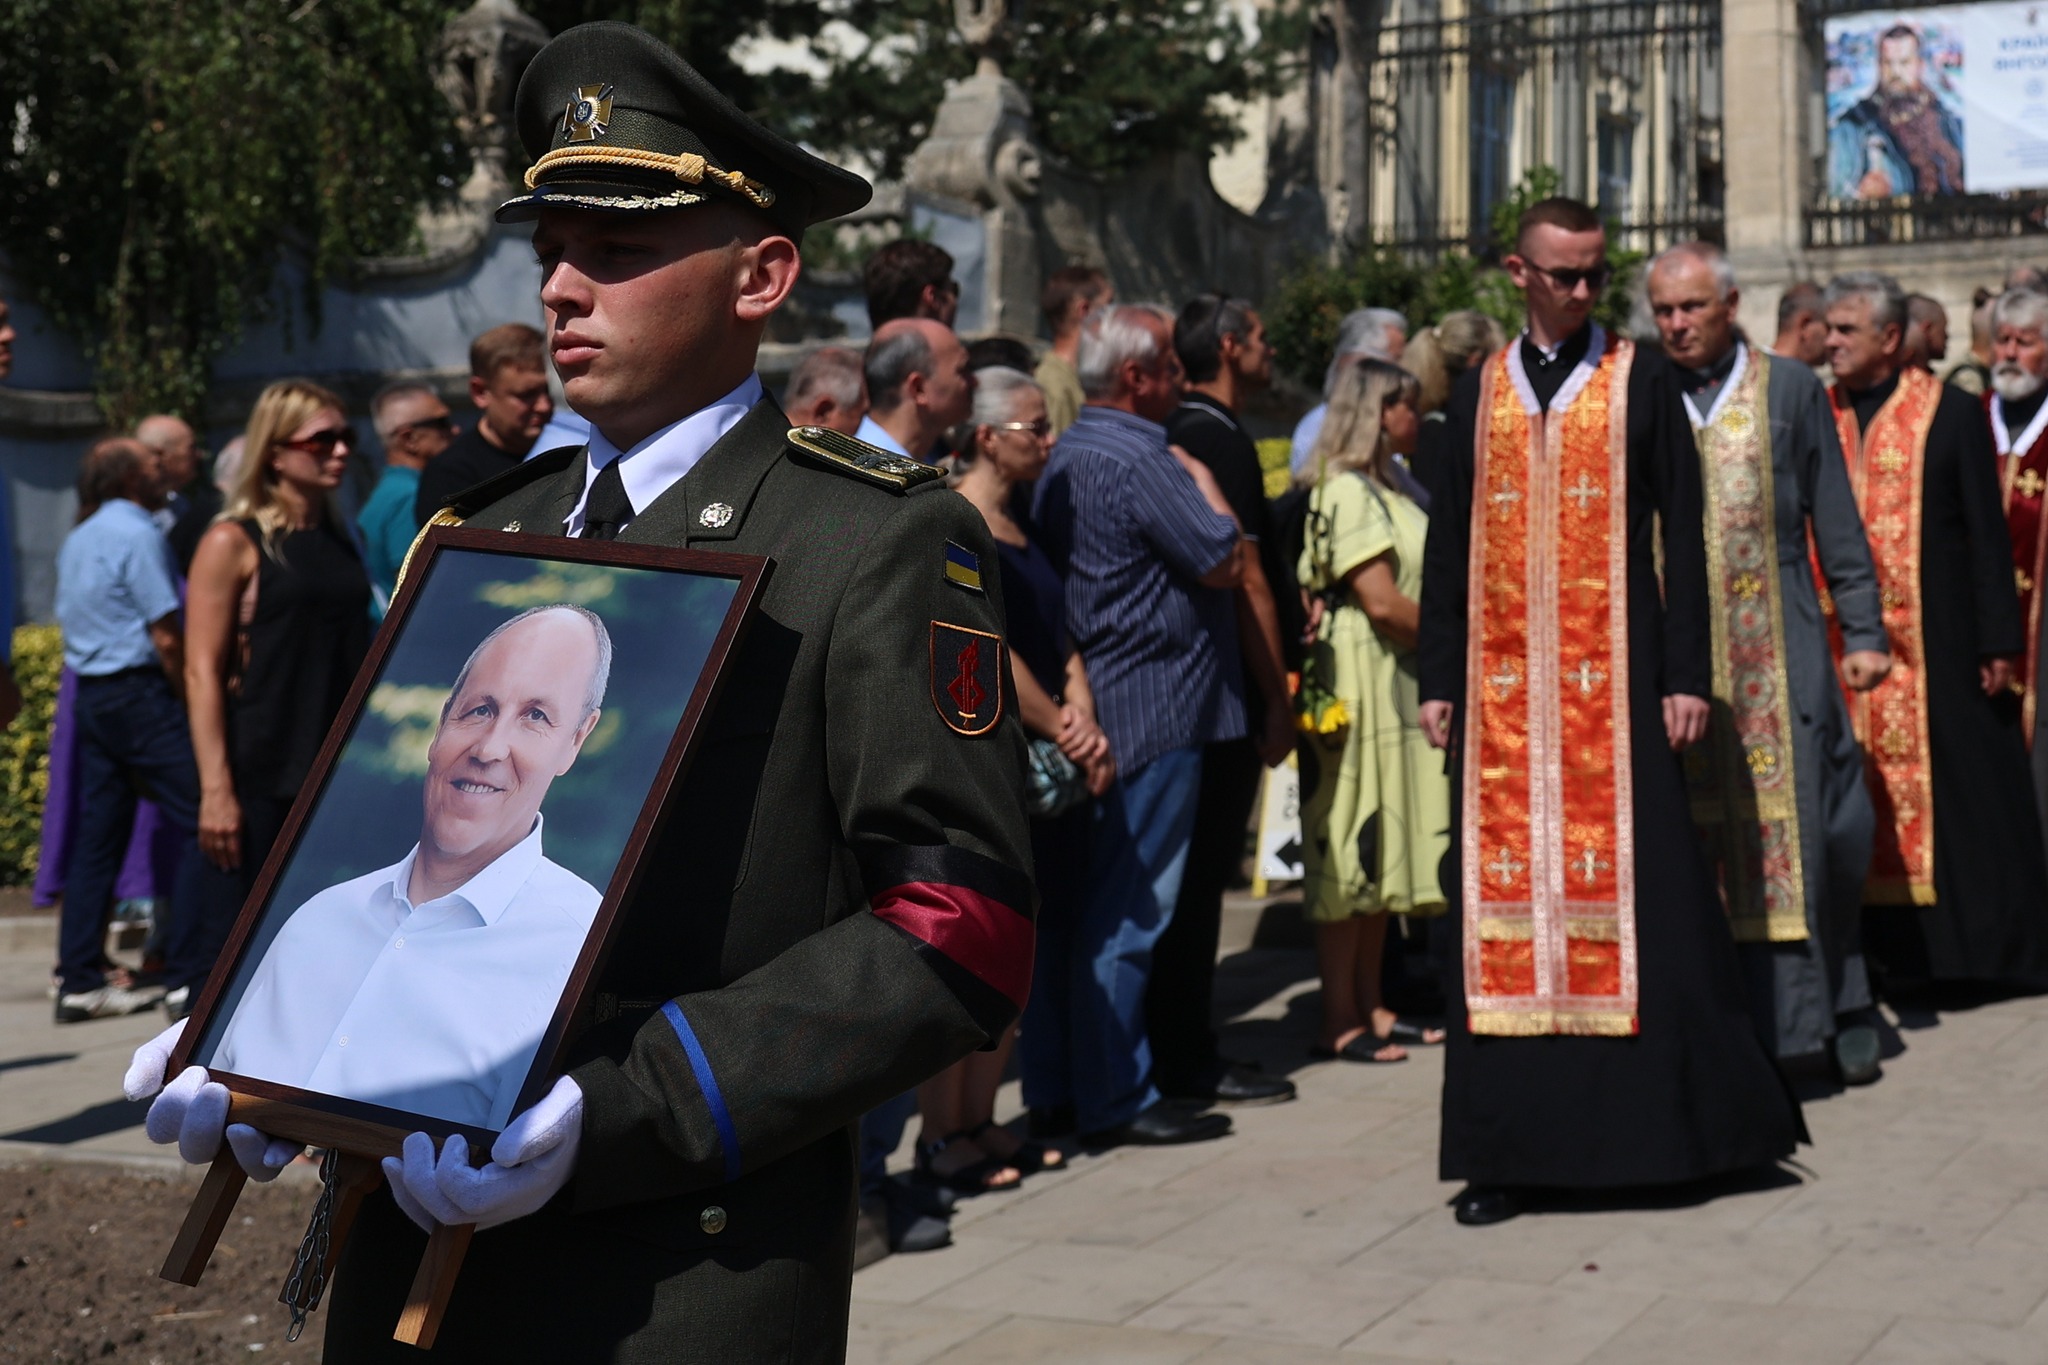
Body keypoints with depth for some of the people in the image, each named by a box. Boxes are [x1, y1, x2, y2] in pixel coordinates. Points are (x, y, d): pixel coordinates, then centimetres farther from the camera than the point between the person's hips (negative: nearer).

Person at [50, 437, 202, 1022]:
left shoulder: (77, 540, 17)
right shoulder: (136, 533, -10)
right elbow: (165, 634, -14)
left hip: (91, 693, 9)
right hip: (139, 692, -9)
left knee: (97, 835, 9)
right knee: (199, 820, -7)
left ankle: (80, 979, 10)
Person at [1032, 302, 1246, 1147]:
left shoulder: (1065, 459, 14)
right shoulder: (1137, 463, -17)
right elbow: (1226, 562, -14)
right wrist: (1201, 478, 0)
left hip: (1096, 710, 10)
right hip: (1154, 709, -10)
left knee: (1086, 910, 13)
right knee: (1129, 914, -4)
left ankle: (1068, 1091, 19)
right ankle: (1115, 1098, 1)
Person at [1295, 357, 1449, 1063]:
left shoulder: (1389, 487, 17)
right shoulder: (1348, 491, -12)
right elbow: (1382, 601, -18)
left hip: (1399, 682, 10)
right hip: (1358, 682, -10)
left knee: (1381, 848, 12)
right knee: (1351, 850, -5)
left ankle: (1370, 1006, 18)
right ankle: (1340, 1021, 0)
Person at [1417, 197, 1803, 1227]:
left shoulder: (1641, 381, 4)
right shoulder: (1480, 394, 11)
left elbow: (1681, 535, 2)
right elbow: (1447, 547, 12)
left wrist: (1685, 676, -5)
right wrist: (1438, 679, 7)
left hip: (1613, 678, -2)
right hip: (1502, 688, 2)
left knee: (1635, 895, -3)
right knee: (1504, 903, 1)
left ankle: (1678, 1119, 8)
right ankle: (1510, 1147, 6)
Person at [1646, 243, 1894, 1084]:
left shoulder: (1790, 390, 8)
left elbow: (1836, 523, 8)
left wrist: (1863, 631, 2)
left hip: (1780, 654, -1)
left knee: (1807, 826, -2)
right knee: (1694, 838, -1)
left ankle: (1840, 1009, 12)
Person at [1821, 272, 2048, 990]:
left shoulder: (1951, 413, -2)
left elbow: (1987, 534, -2)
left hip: (1938, 643, -3)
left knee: (1954, 789, 1)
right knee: (1872, 797, 4)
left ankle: (1981, 943, 11)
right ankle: (1898, 951, 10)